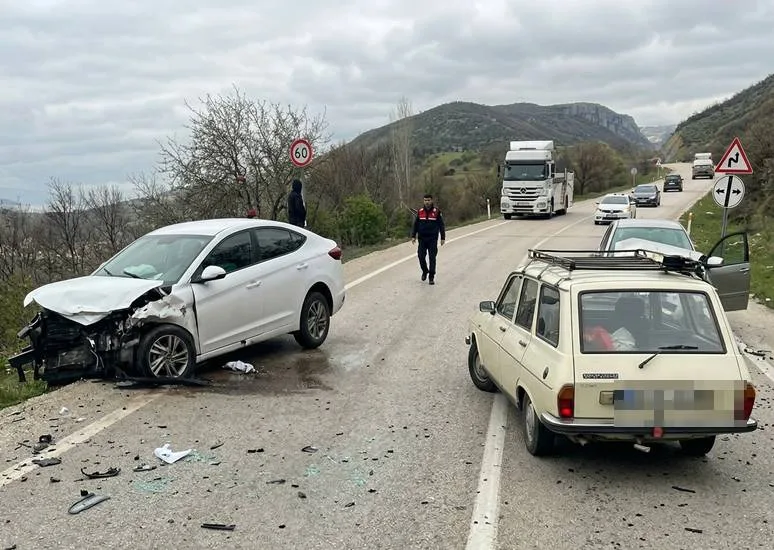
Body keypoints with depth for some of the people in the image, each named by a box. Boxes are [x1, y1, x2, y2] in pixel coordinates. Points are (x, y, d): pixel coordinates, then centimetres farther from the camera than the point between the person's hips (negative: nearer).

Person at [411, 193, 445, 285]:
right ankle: (425, 271, 27)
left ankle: (431, 277, 5)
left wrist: (443, 238, -2)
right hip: (422, 239, 2)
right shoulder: (420, 212, 5)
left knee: (432, 258, -2)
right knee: (421, 256, 1)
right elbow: (415, 225, 9)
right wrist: (413, 236, 3)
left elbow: (441, 225, 1)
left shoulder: (437, 212, -2)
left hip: (433, 239, -2)